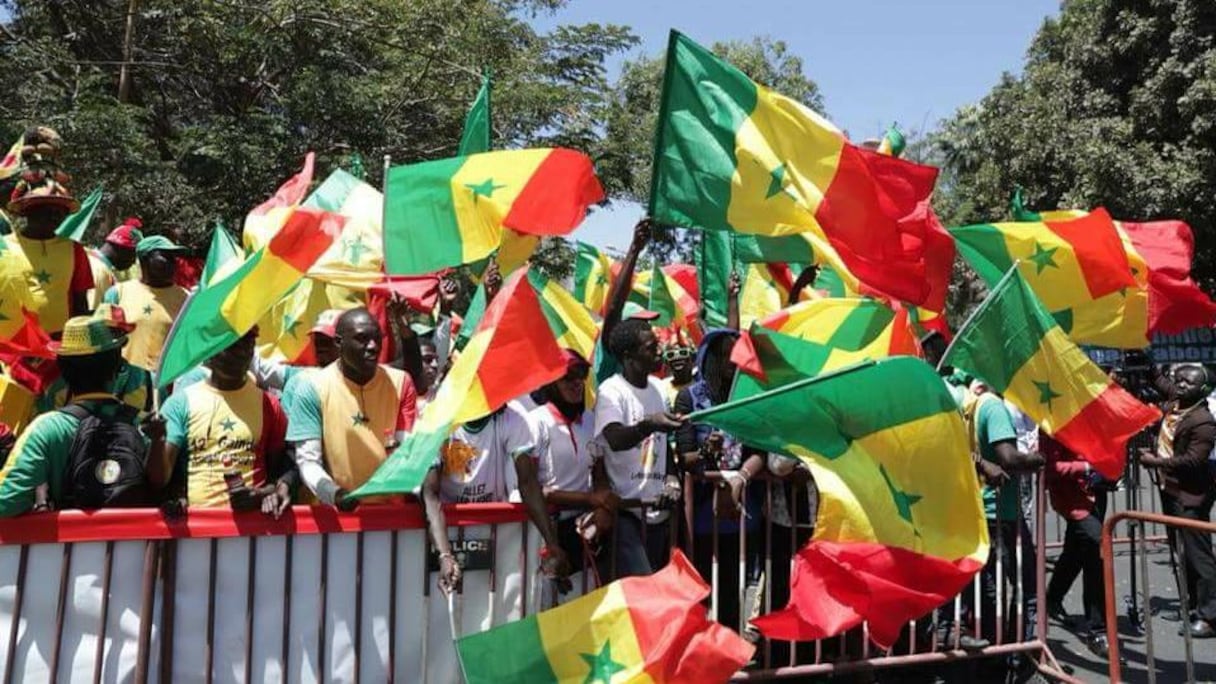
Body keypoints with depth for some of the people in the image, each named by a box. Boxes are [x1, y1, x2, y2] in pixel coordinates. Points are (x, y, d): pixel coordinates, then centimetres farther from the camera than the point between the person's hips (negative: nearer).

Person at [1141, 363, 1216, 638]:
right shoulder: (1174, 399, 4)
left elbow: (1193, 460, -25)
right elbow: (1160, 379, 23)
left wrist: (1156, 461, -22)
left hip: (1189, 497, -9)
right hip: (1170, 489, 9)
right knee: (1183, 553, 17)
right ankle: (1194, 606, 28)